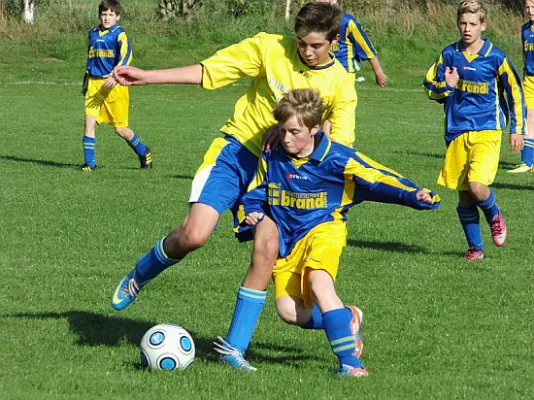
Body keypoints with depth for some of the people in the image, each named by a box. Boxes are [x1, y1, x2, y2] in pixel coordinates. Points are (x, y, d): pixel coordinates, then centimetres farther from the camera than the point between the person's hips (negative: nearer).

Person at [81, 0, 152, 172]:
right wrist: (86, 82, 26)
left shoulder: (119, 35, -7)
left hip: (114, 85, -5)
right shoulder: (93, 34, 13)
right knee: (89, 122, -8)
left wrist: (115, 77, -34)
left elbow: (126, 57, -20)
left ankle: (143, 152, 27)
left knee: (120, 128, 3)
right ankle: (89, 163, -2)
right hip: (94, 85, 5)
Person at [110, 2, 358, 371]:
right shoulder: (269, 48, -9)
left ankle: (235, 347, -6)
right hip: (236, 150, -1)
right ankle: (139, 276, 14)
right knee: (194, 235, -19)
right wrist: (146, 77, -7)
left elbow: (340, 146, -7)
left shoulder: (340, 85, -6)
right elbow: (208, 72, -4)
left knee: (267, 249, -18)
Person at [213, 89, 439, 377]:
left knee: (319, 282, -33)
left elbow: (377, 178, -9)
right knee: (289, 311, -9)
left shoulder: (336, 158, -11)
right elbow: (256, 193, 16)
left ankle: (349, 361, -31)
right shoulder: (272, 158, 1)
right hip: (286, 240, 5)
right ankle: (347, 319, 19)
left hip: (322, 230, -5)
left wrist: (414, 195, -21)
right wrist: (251, 215, -5)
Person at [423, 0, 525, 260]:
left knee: (477, 186, -21)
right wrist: (447, 86, -12)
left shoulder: (495, 57, -4)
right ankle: (475, 248, 20)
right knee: (463, 195, 4)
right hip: (457, 132, 3)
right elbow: (430, 88, 10)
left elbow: (515, 92, 7)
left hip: (487, 131, -3)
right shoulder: (449, 55, 3)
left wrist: (517, 129, 6)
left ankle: (494, 216, 12)